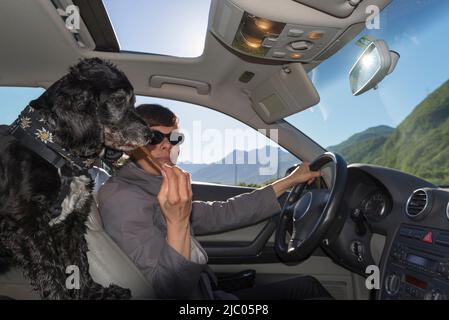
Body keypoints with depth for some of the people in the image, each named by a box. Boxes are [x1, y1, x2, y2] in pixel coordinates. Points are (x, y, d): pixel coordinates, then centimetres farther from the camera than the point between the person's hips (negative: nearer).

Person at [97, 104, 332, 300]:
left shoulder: (152, 191, 7)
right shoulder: (124, 199, -20)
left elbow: (222, 214, 6)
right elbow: (167, 290, -25)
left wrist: (288, 182, 10)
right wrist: (177, 223, -39)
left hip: (209, 292, 8)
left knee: (308, 285, 15)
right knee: (312, 291, -3)